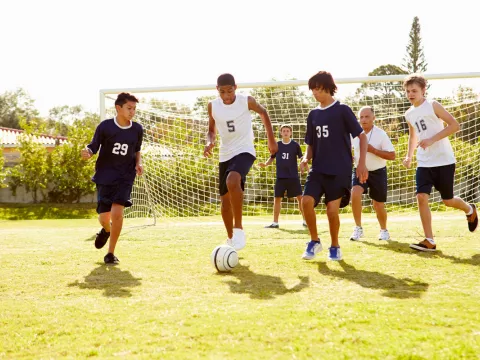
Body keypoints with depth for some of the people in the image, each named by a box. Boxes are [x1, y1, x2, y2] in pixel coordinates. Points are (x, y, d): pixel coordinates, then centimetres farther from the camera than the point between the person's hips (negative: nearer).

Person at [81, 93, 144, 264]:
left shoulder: (137, 129, 0)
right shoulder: (105, 126, -9)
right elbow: (93, 146, -2)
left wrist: (138, 164, -1)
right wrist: (87, 152, -24)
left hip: (125, 177, 1)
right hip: (105, 175, 0)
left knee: (117, 212, -19)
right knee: (104, 217, 1)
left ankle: (111, 253, -3)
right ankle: (106, 230, 43)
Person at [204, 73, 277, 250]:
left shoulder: (247, 101, -11)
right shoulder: (213, 106, -3)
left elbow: (263, 112, 9)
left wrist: (271, 140, 8)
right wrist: (209, 142, -12)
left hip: (244, 151, -5)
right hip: (225, 155, 5)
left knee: (232, 181, -34)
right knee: (225, 199, 10)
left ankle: (238, 228, -24)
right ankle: (231, 239, 29)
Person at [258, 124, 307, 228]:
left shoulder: (295, 145, 0)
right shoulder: (277, 145, 5)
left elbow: (301, 157, 3)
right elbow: (272, 158, 14)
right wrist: (265, 164, -4)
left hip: (293, 176, -2)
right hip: (280, 177, 2)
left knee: (300, 197, -5)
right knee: (277, 198, 2)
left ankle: (305, 220, 5)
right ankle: (275, 222, 9)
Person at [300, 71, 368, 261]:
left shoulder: (342, 110, -4)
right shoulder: (313, 115, 11)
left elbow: (361, 136, -3)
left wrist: (362, 163, -11)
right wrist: (306, 159, -2)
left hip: (340, 170, -4)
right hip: (318, 169, 4)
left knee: (332, 209, -9)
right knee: (306, 201, -15)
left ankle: (335, 247, 14)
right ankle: (315, 241, 4)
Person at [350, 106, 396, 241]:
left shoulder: (381, 134, -14)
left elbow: (392, 155, -17)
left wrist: (373, 150, -27)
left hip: (377, 172, -2)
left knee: (378, 205, 5)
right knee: (355, 194, -25)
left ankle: (384, 230, 33)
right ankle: (358, 228, -12)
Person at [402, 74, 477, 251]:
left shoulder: (432, 105, -9)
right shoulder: (409, 114, 9)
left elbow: (455, 125, -14)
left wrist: (432, 140, -21)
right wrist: (409, 155, 12)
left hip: (444, 160, -5)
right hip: (424, 163, 5)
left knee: (447, 200, 5)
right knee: (421, 197, -12)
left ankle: (469, 210, 41)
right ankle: (429, 241, -7)